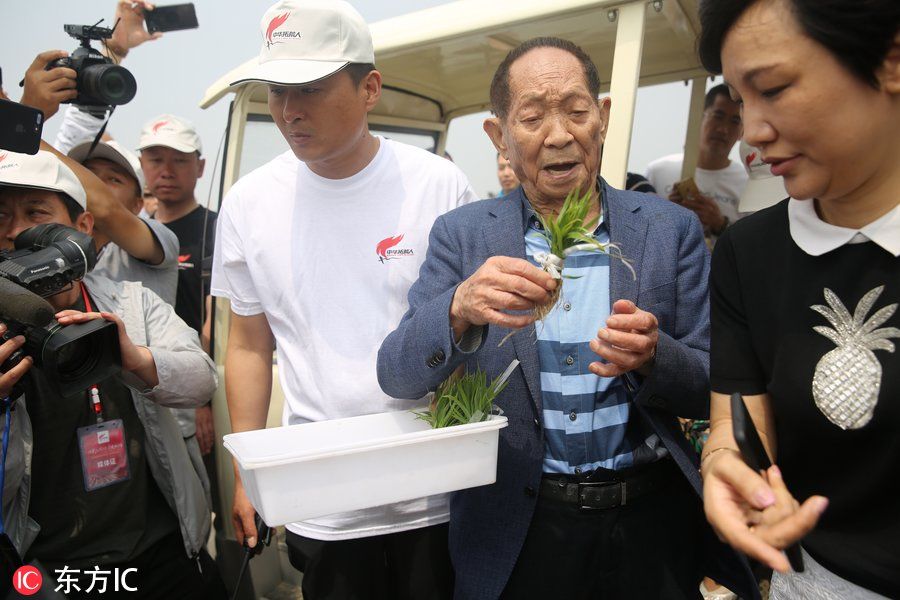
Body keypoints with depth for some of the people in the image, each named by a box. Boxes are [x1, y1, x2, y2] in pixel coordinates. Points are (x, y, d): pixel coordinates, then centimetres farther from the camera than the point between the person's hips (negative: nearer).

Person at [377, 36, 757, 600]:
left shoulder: (672, 229, -3)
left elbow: (711, 388, -1)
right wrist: (459, 308, -29)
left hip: (649, 518, 1)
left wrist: (650, 355, -24)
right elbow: (397, 377, -9)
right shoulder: (463, 234, -4)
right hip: (516, 531, 0)